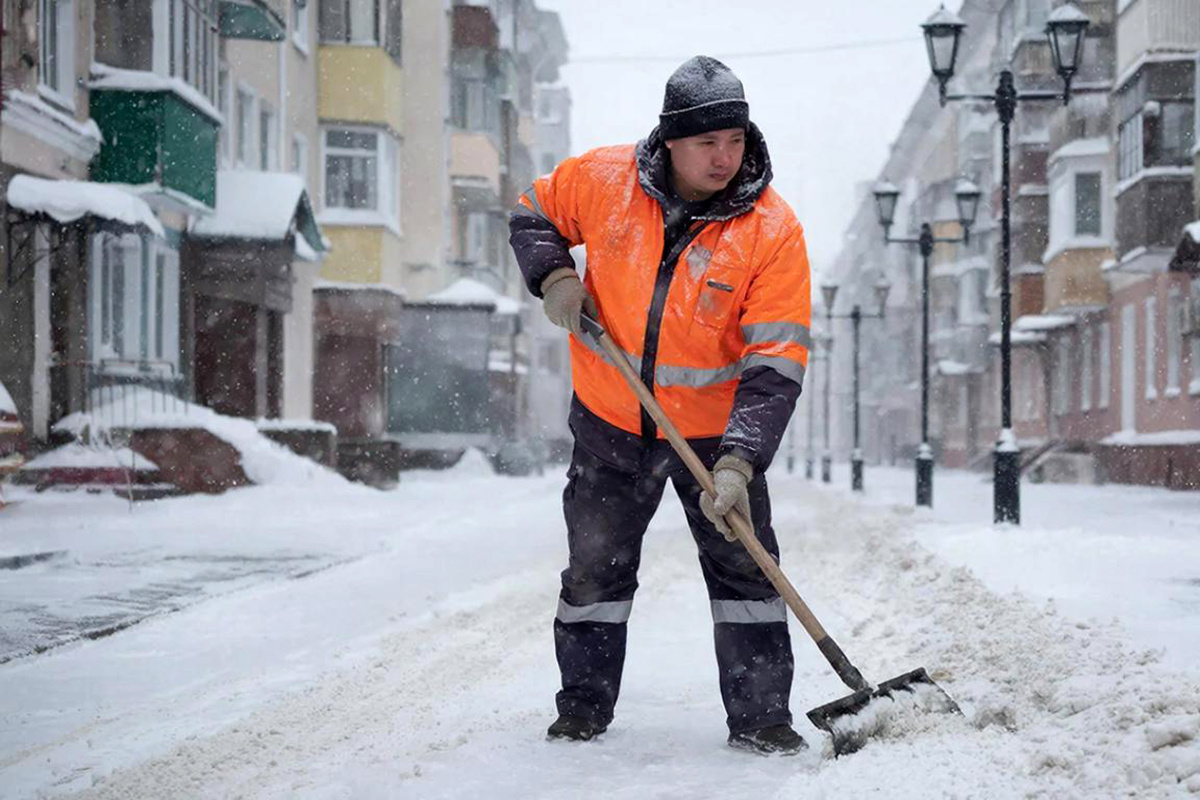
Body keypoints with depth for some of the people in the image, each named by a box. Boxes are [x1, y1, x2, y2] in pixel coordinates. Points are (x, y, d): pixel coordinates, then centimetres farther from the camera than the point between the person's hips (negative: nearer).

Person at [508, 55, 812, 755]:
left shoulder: (772, 230, -20)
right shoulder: (603, 180, -13)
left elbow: (776, 365, -22)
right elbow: (533, 215, 8)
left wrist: (739, 462, -31)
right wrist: (555, 276, -13)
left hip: (715, 429, -2)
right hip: (611, 418, 2)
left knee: (745, 566, -2)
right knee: (596, 567, 11)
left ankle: (761, 715, 11)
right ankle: (584, 706, 28)